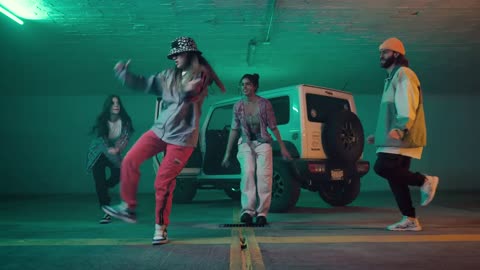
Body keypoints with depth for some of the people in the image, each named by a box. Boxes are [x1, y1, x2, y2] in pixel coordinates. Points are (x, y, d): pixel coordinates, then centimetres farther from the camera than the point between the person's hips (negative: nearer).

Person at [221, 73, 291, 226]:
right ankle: (247, 210, -20)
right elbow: (234, 130, 7)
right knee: (247, 173, -20)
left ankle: (262, 213, -6)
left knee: (264, 175, -13)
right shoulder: (238, 106, 2)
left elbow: (273, 127, 0)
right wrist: (227, 153, 7)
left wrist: (282, 148, -2)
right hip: (245, 144, 1)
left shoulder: (264, 104, -4)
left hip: (262, 143, -1)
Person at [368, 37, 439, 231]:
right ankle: (410, 220, 6)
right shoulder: (392, 78, 26)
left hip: (402, 136, -10)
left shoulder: (403, 74, -4)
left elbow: (407, 105, -18)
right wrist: (379, 135, 26)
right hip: (396, 137, 10)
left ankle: (424, 181, -7)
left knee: (382, 168, -19)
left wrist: (400, 129, -31)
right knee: (395, 176, 4)